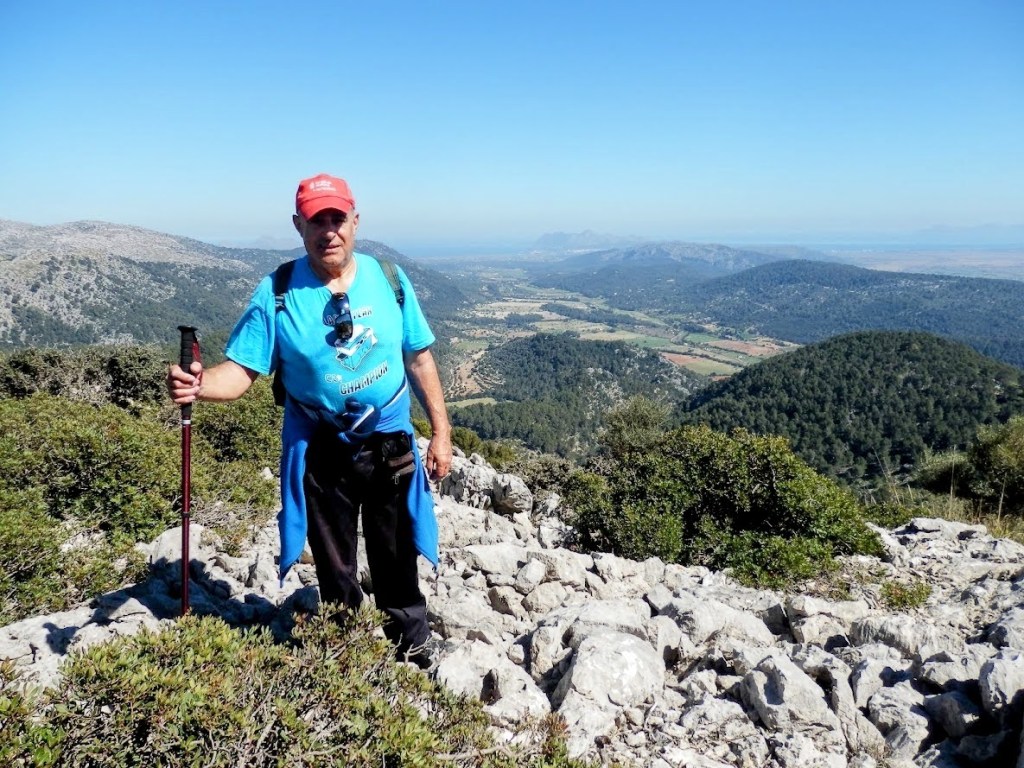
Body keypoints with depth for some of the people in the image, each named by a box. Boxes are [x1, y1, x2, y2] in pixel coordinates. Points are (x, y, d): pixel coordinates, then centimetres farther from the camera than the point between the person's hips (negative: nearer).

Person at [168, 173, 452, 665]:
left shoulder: (388, 279, -4)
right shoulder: (277, 293, -10)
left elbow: (419, 359, 2)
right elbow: (241, 370, -12)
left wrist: (441, 432, 1)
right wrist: (197, 384, -34)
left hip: (391, 445, 1)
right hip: (320, 452, -1)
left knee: (398, 564, 15)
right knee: (336, 573, 16)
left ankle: (414, 656, 37)